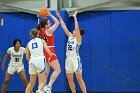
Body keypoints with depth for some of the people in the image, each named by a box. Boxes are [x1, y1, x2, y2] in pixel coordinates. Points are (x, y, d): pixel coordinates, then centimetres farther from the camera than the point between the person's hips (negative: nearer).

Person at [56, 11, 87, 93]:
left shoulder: (78, 38, -7)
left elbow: (77, 28, -22)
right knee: (69, 79, 7)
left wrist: (75, 17, -21)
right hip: (68, 59, 7)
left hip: (75, 59, -7)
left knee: (79, 79, -6)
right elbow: (64, 27, 9)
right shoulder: (70, 36, 10)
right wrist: (60, 17, 6)